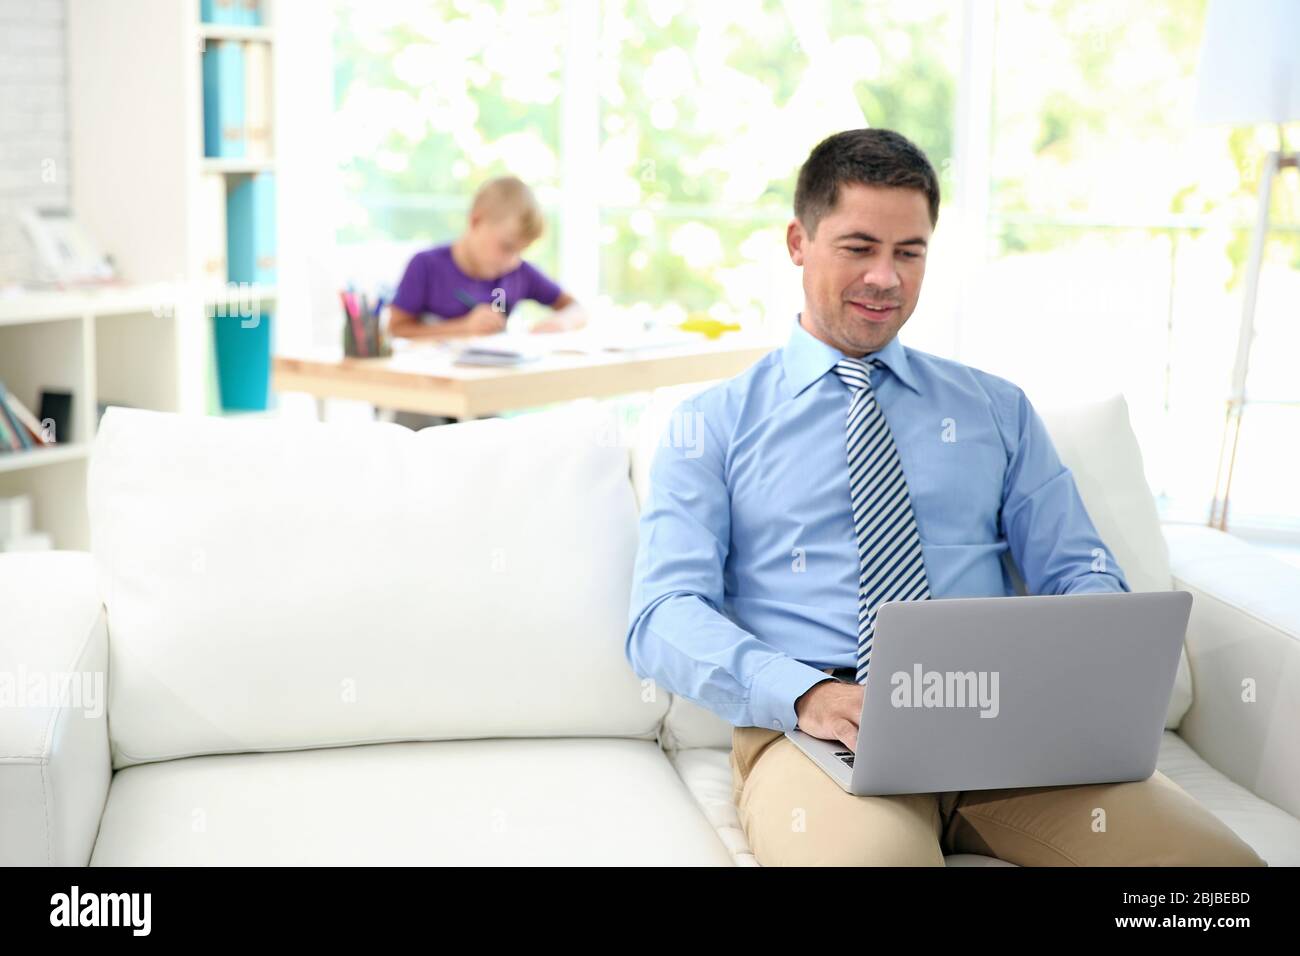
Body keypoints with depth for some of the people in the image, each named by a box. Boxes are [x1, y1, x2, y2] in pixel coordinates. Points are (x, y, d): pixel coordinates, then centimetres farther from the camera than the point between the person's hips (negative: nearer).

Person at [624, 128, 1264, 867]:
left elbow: (1081, 574, 17)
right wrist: (805, 693, -21)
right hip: (814, 732, -4)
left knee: (1212, 856, -23)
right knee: (867, 851, -41)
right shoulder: (714, 424, 11)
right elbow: (664, 615, -1)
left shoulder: (998, 409, 21)